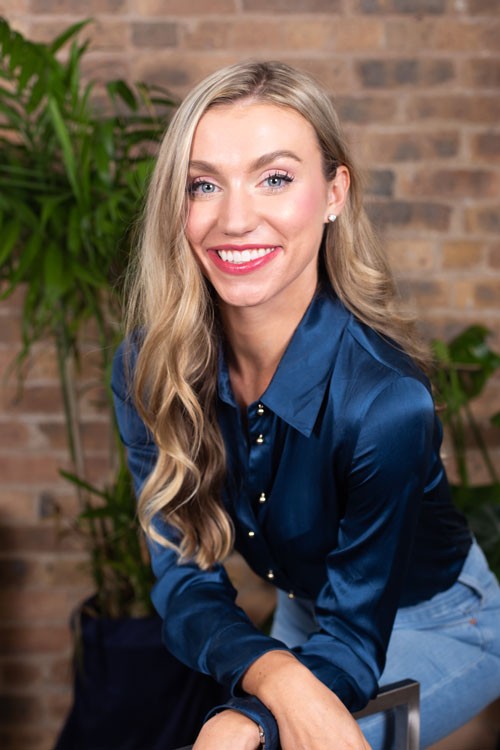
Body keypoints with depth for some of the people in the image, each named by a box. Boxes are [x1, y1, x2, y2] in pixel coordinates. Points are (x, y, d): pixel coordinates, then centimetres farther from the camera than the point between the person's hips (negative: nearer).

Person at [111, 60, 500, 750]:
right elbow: (187, 588, -19)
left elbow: (354, 640, -25)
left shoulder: (385, 401, -33)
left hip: (436, 628, -4)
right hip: (303, 615, 5)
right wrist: (277, 676, -39)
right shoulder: (147, 370, -19)